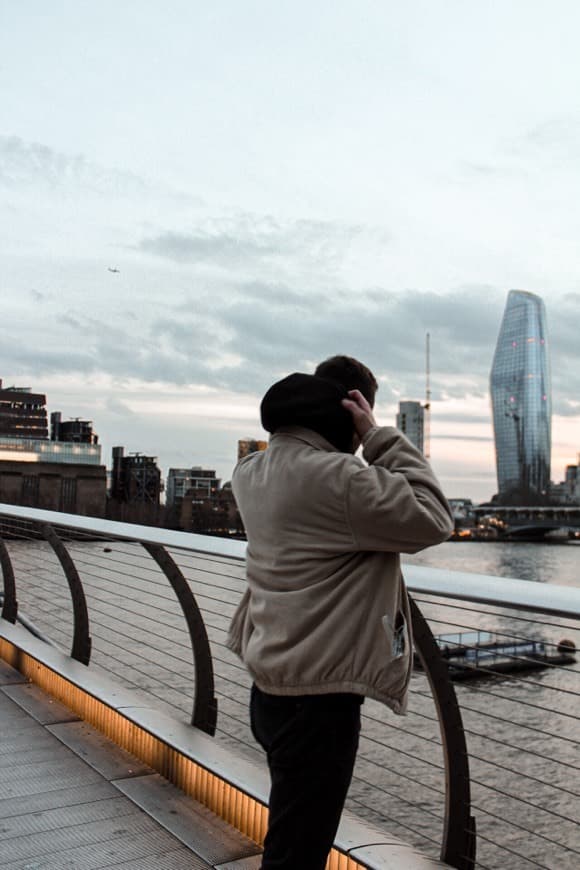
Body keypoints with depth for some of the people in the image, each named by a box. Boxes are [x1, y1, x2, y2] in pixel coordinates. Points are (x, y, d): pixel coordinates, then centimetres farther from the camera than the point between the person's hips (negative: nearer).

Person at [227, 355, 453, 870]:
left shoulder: (256, 472, 4)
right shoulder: (337, 478, -24)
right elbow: (433, 520, -17)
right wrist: (382, 437, -14)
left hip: (271, 687, 9)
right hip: (319, 698, -9)